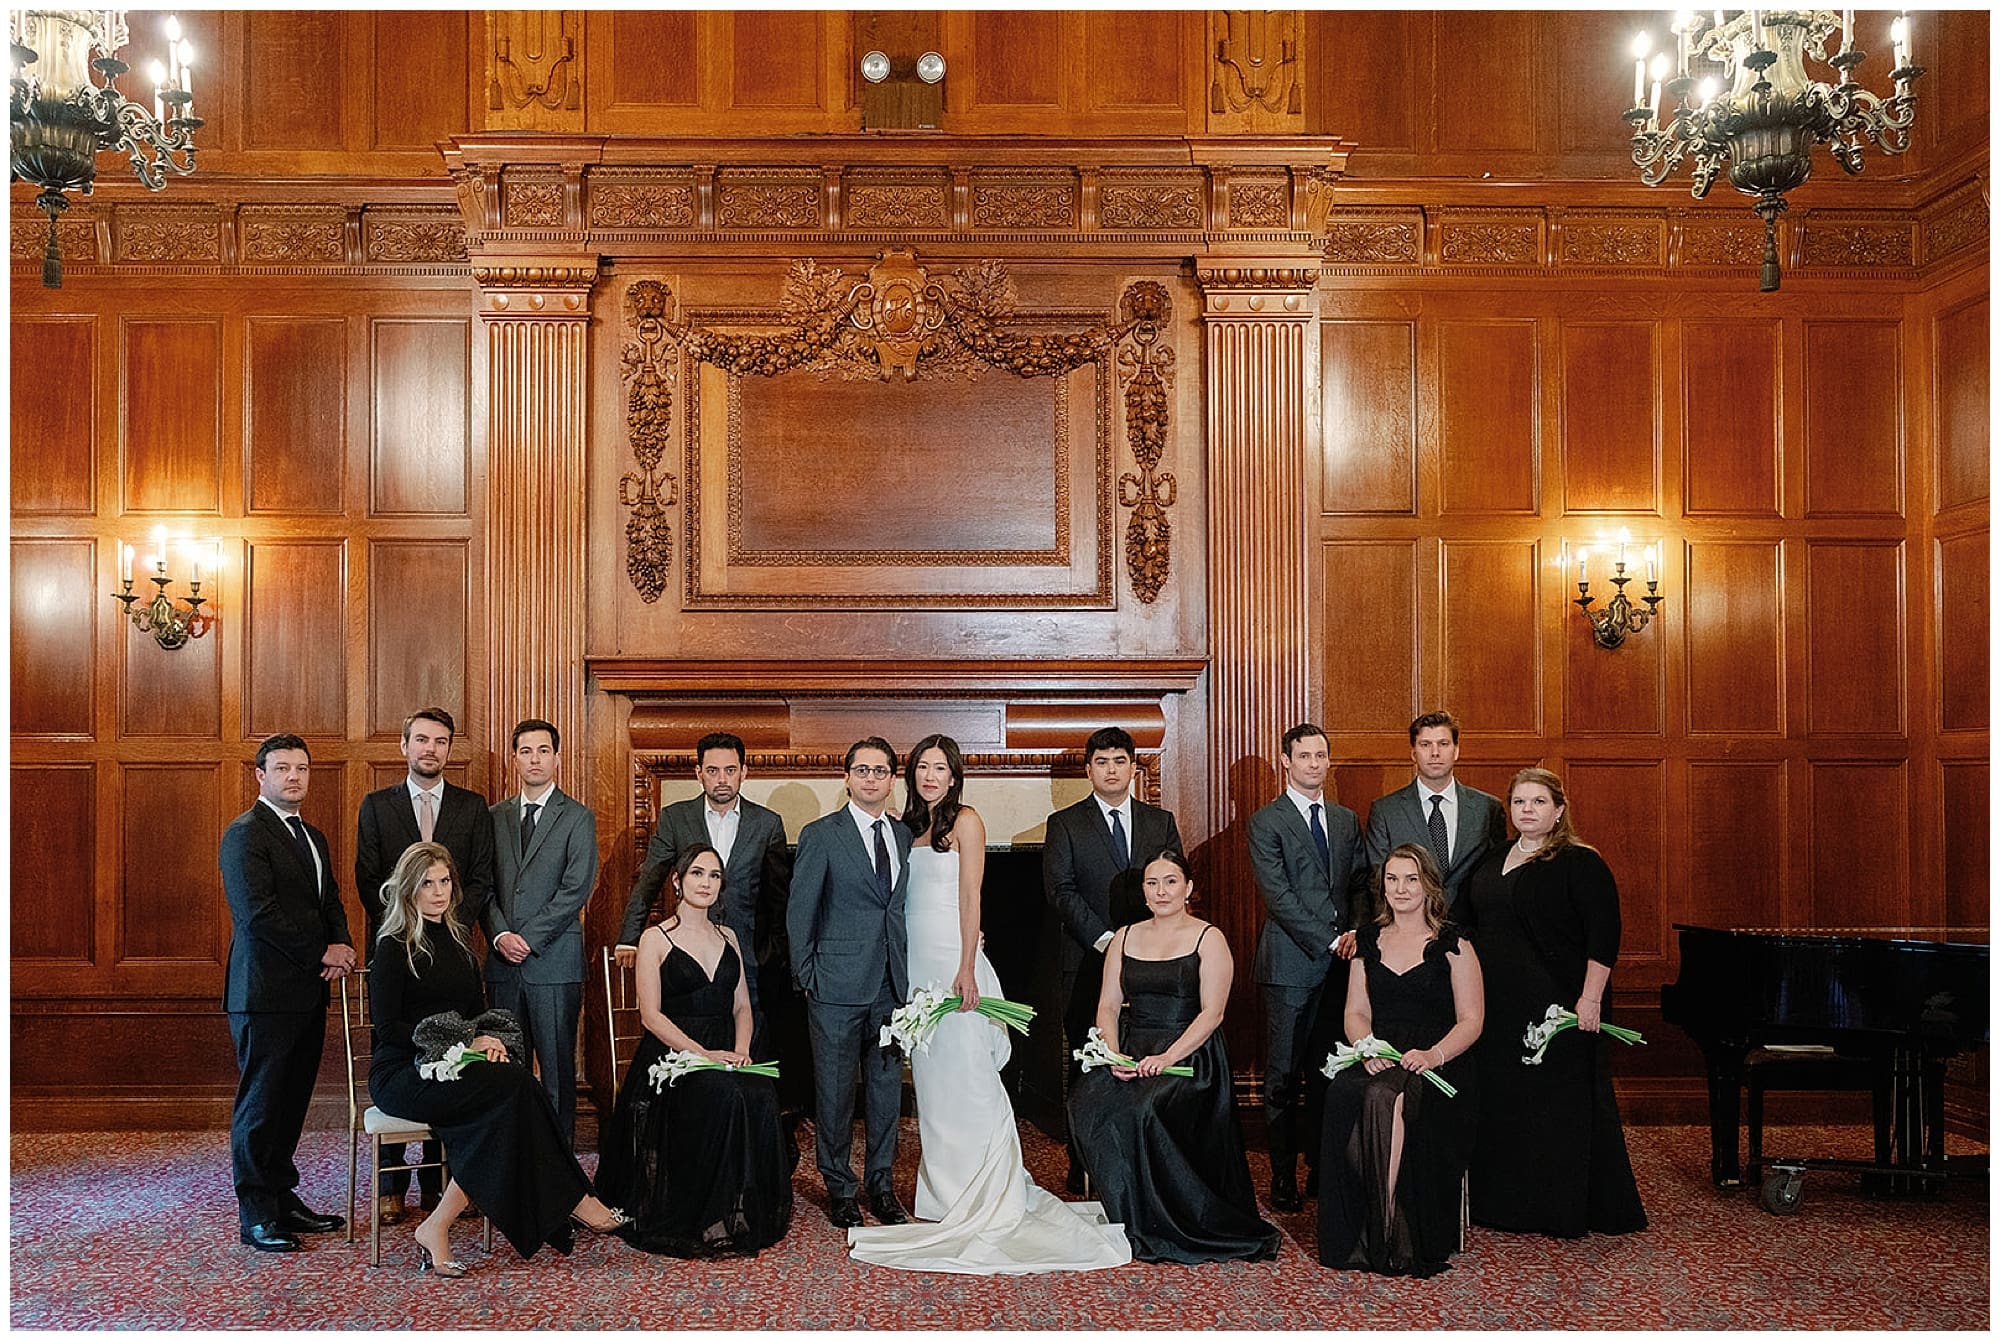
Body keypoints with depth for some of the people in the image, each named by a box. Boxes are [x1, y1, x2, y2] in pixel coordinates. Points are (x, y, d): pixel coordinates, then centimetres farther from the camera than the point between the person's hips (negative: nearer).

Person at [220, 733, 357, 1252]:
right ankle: (256, 1214, 7)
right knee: (261, 1101, 0)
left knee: (293, 1099, 13)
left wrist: (341, 946, -2)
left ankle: (283, 1196, 23)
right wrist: (321, 952, -13)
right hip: (265, 991, -8)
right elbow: (256, 912, -19)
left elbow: (330, 901, 19)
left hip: (308, 990, 8)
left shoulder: (312, 836, 18)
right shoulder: (246, 833, -10)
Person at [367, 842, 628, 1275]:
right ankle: (571, 1201, -24)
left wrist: (489, 1039, -2)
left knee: (512, 1085, -29)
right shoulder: (394, 947, -4)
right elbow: (388, 1026, -11)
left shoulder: (458, 939, 17)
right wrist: (464, 1044, -17)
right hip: (400, 1074, -6)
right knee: (512, 1084, -30)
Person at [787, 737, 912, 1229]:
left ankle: (880, 1184, 23)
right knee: (834, 1090, 3)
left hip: (892, 985, 4)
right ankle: (839, 1188, 17)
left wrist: (906, 973, 5)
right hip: (838, 985, -4)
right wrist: (806, 975, -4)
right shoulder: (821, 834, -3)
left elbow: (905, 908, 12)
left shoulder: (904, 836, 11)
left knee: (887, 1087, 10)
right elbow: (800, 910, -2)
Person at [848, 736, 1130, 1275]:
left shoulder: (966, 821, -4)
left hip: (953, 962, -7)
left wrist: (967, 969, -17)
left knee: (967, 1077, -5)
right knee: (930, 1078, 9)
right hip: (915, 965, 7)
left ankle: (987, 1200, 2)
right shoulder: (909, 827, 15)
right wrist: (901, 973, 12)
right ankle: (947, 1193, 18)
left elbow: (970, 897, -10)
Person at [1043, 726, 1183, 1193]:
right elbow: (1059, 890, -4)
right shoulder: (1064, 824, 5)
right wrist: (1104, 939, -13)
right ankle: (1083, 1168, 8)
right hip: (1086, 964, -2)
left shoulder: (1161, 822, 14)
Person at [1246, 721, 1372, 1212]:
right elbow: (1278, 895, -9)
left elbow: (1360, 883, 15)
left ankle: (1323, 1167, 17)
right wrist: (1328, 941, -13)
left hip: (1340, 960, 5)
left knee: (1329, 1073, 7)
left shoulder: (1346, 820, 16)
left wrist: (1357, 932, -3)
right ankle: (1283, 1176, 6)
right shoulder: (1266, 822, -2)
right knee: (1284, 1076, -1)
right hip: (1291, 963, -4)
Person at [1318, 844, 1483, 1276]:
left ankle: (1400, 1238, -26)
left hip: (1438, 1066, -3)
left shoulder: (1452, 944, 5)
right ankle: (1355, 1236, -24)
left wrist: (1434, 1054, -18)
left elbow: (1471, 1021, 0)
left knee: (1384, 1099, -36)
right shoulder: (1370, 941, 18)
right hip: (1379, 1061, 4)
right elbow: (1355, 1012, 15)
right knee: (1341, 1094, -31)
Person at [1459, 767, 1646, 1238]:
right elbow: (1469, 926, 20)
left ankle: (1568, 1210, 11)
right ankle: (1507, 1203, 22)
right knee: (1502, 1104, 10)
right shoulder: (1492, 863, 13)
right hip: (1499, 1009, 7)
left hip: (1557, 1006, -7)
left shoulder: (1581, 864, -7)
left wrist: (1590, 999, -19)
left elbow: (1603, 937, -13)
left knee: (1562, 1104, 0)